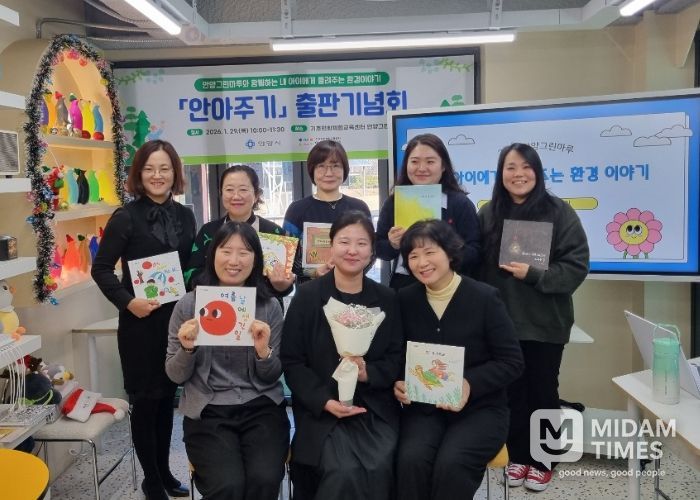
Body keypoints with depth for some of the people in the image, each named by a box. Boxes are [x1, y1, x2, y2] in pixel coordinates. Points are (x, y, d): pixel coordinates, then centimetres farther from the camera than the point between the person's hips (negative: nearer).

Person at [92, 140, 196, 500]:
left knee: (168, 396, 15)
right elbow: (101, 269, -8)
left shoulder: (185, 216, 7)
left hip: (178, 319, 5)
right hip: (140, 322, -4)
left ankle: (164, 470, 31)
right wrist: (127, 301, -20)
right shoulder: (125, 217, -7)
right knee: (145, 399, 6)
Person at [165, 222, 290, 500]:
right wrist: (187, 349, -15)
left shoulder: (270, 306, 3)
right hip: (207, 412, -1)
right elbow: (175, 376, 5)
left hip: (261, 407, 1)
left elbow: (272, 377, 5)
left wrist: (263, 352, -16)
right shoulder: (188, 305, 1)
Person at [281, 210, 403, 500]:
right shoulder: (307, 296, -1)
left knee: (377, 470, -23)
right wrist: (324, 401, -16)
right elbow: (291, 362, -3)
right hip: (321, 411, -2)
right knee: (345, 472, -25)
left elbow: (397, 358, 5)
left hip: (375, 408, 2)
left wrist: (367, 372, -16)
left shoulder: (386, 298, 6)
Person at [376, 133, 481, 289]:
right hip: (402, 287, 2)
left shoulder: (460, 203, -2)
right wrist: (393, 245, -15)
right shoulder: (393, 202, 4)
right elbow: (379, 249, 6)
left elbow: (474, 252, -7)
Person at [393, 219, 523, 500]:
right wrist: (397, 382, -12)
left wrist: (470, 385, -21)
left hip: (479, 408, -2)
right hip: (422, 407, 2)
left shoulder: (485, 298, -7)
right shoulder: (405, 299, 2)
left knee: (451, 464, -29)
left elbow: (512, 361, -7)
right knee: (410, 460, -27)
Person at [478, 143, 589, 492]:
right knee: (512, 392, 12)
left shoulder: (558, 212, -5)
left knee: (543, 392, 10)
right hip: (502, 322, 2)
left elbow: (576, 266, -9)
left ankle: (542, 461, 27)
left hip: (545, 323, -2)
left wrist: (534, 275, -21)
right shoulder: (488, 213, 2)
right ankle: (518, 457, 29)